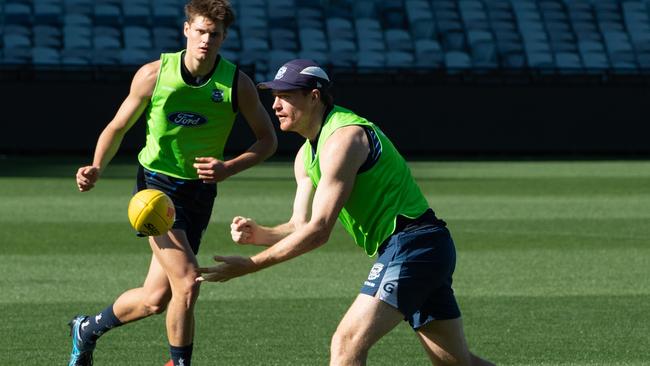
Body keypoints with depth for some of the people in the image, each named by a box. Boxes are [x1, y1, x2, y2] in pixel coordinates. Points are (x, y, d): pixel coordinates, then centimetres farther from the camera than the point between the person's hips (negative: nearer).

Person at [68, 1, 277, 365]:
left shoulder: (238, 84, -7)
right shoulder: (154, 74, -8)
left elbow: (267, 139, 3)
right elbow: (118, 127, 4)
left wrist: (229, 168, -14)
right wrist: (97, 168, -13)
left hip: (199, 191, 3)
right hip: (156, 184, -2)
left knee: (156, 299, 4)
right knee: (187, 282, -21)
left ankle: (89, 328, 32)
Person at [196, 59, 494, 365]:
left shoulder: (343, 138, -17)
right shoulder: (306, 155, 15)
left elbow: (318, 230, -22)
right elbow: (301, 225, 12)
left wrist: (249, 266, -22)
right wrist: (258, 234, -9)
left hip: (411, 244, -10)